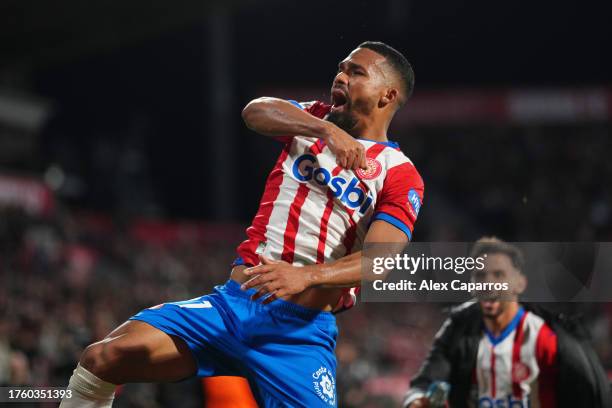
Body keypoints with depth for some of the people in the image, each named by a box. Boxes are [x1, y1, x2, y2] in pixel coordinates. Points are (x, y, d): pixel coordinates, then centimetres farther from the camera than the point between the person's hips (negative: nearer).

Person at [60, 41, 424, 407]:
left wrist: (305, 276, -32)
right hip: (234, 302, 3)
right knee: (104, 357, -17)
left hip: (303, 329, -3)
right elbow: (255, 111, -6)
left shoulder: (401, 174, 2)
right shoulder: (312, 121, 15)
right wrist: (326, 129, -22)